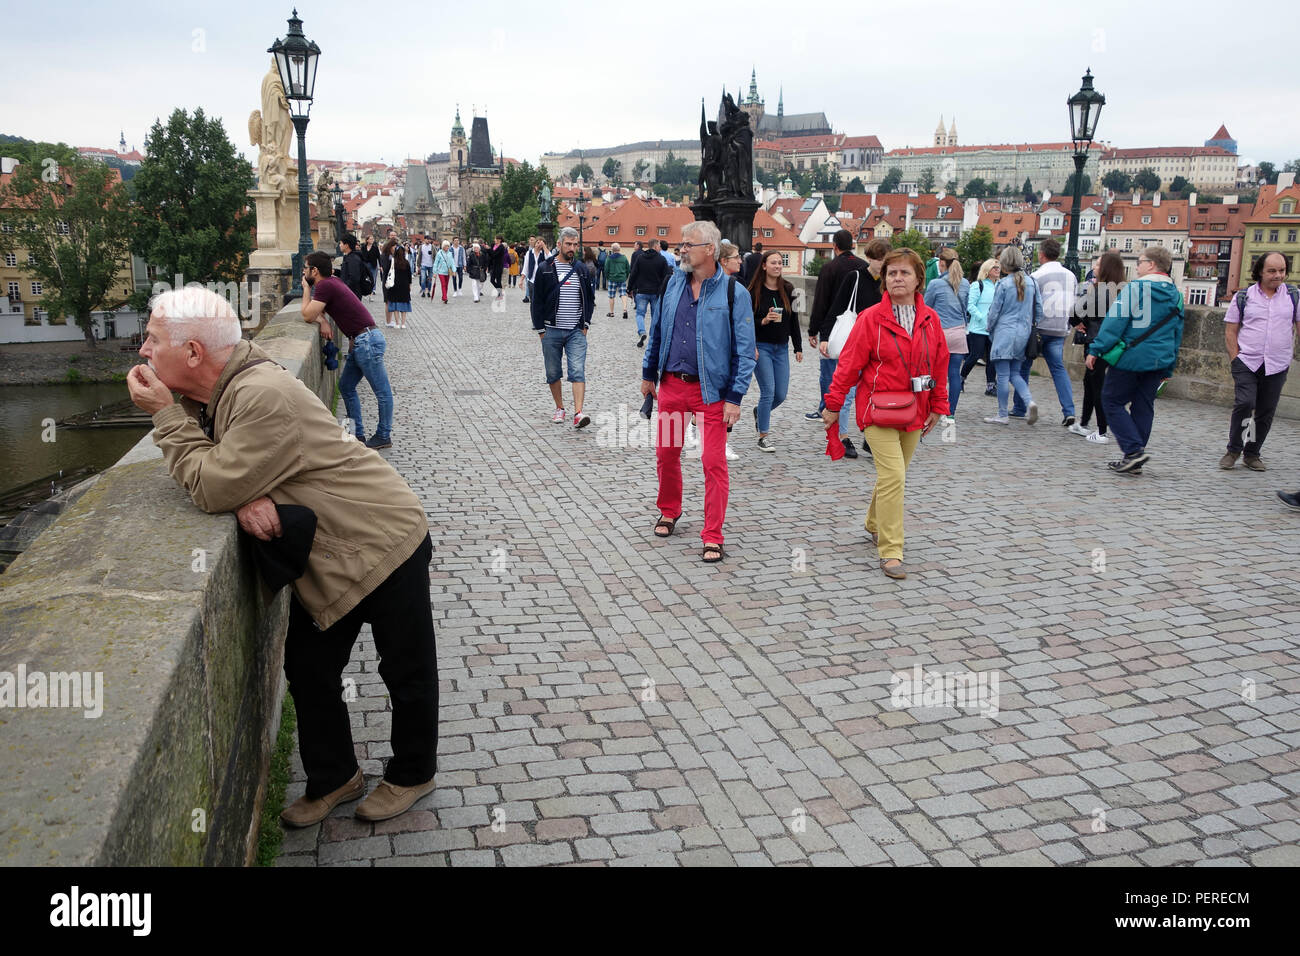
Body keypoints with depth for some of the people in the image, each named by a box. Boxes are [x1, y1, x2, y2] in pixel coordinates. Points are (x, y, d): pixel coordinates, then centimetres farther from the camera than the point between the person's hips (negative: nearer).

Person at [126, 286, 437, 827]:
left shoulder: (264, 397, -29)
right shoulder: (210, 393, 1)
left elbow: (212, 489, -28)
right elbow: (213, 473, 6)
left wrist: (165, 415, -18)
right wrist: (246, 501, -18)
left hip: (384, 545, -9)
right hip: (326, 559, 9)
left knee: (407, 672, 11)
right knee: (307, 671, 17)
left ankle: (412, 774, 32)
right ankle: (333, 777, 36)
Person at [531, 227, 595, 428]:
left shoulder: (582, 270, 8)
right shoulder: (545, 269, 1)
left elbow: (590, 299, 17)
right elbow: (537, 301, 4)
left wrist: (585, 324, 7)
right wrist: (540, 329, -1)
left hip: (576, 331, 0)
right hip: (551, 331, 0)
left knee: (578, 371, -11)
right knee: (553, 373, 8)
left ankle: (578, 413, -17)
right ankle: (559, 408, 25)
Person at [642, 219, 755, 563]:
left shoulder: (733, 293, -8)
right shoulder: (673, 283, 6)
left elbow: (744, 350, -7)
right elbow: (657, 330, 17)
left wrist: (734, 397, -12)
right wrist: (649, 373, 17)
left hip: (711, 390, -4)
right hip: (671, 384, 4)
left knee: (714, 462, -2)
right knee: (666, 453, 13)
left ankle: (713, 537, 7)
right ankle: (669, 512, 38)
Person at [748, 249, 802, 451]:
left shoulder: (788, 290, 6)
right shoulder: (755, 291, -6)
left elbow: (794, 320, 10)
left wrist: (798, 347, 8)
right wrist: (763, 321, -23)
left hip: (782, 348, 5)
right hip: (761, 347, -5)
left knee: (781, 393, 5)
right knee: (768, 392, -9)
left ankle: (760, 412, 36)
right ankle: (763, 436, 3)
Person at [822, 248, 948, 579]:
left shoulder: (930, 319, 5)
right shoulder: (871, 319, -8)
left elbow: (940, 364, 12)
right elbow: (849, 364, -6)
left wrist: (937, 406, 13)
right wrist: (833, 405, -4)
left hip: (913, 412, 5)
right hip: (878, 410, -5)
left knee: (894, 476, 16)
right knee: (893, 477, -14)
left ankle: (875, 525, 41)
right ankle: (890, 552, -8)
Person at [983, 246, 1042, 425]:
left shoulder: (1003, 284, -10)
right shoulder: (1032, 282, 6)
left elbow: (994, 311, -6)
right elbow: (1039, 308, 10)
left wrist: (990, 332, 8)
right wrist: (1033, 328, 20)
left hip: (1005, 332, -6)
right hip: (1024, 333, 6)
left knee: (1003, 375, 0)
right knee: (1015, 373, 15)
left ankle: (1002, 415, 4)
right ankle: (1029, 401, -8)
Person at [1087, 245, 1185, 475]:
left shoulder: (1135, 288, -10)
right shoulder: (1176, 295, 12)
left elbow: (1115, 322, -15)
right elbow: (1177, 334, 17)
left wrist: (1095, 350, -11)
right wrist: (1168, 368, 23)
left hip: (1131, 358, -7)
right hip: (1159, 361, 7)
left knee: (1112, 401, 2)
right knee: (1143, 407, 11)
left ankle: (1134, 450, -10)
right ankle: (1134, 460, 14)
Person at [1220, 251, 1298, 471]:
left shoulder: (1293, 296, 5)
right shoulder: (1243, 297, 2)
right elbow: (1230, 331, 4)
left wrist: (1287, 349, 4)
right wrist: (1235, 360, -2)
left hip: (1277, 366, 2)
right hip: (1247, 362, -2)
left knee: (1266, 411, 4)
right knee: (1244, 403, -16)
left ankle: (1252, 453, 18)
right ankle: (1233, 449, 0)